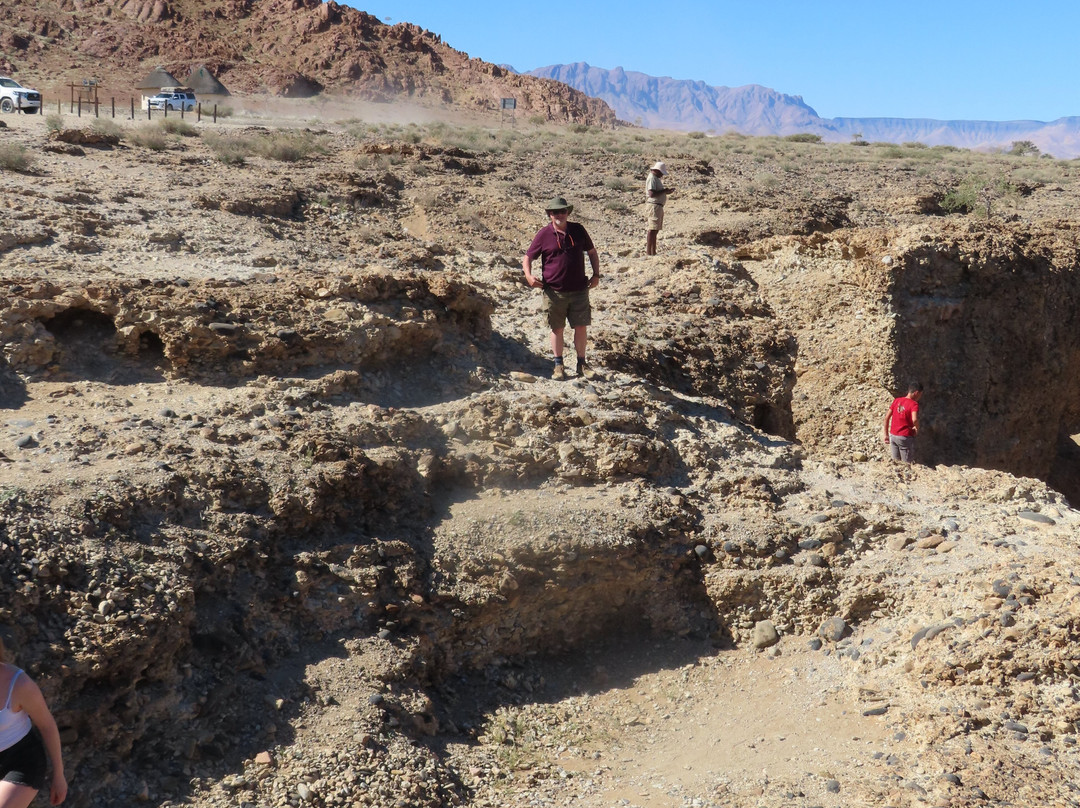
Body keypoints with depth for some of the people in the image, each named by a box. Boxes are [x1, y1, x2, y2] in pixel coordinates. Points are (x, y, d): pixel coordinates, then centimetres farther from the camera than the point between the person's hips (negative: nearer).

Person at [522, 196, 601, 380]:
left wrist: (596, 275, 9)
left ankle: (582, 364, 18)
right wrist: (528, 276, -12)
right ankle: (558, 365, 19)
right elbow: (527, 257, 5)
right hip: (554, 292, -2)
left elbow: (592, 252, 18)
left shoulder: (578, 230, 5)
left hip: (579, 290, 2)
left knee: (581, 327, 4)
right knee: (557, 329, 7)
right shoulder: (544, 235, -2)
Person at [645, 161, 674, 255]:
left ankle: (653, 252, 15)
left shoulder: (656, 178, 19)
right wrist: (664, 191, -14)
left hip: (658, 206, 11)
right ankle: (648, 252, -12)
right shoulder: (652, 178, -13)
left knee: (655, 230, 11)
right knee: (652, 230, -11)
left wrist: (666, 191, 12)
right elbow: (652, 194, -24)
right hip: (653, 206, -11)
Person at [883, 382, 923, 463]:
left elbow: (886, 418, 7)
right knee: (908, 464, 5)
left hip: (893, 436, 6)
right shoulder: (914, 404, -12)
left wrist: (886, 435, 12)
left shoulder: (897, 400, 6)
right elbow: (914, 419, -29)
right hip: (905, 437, -6)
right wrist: (917, 429, -9)